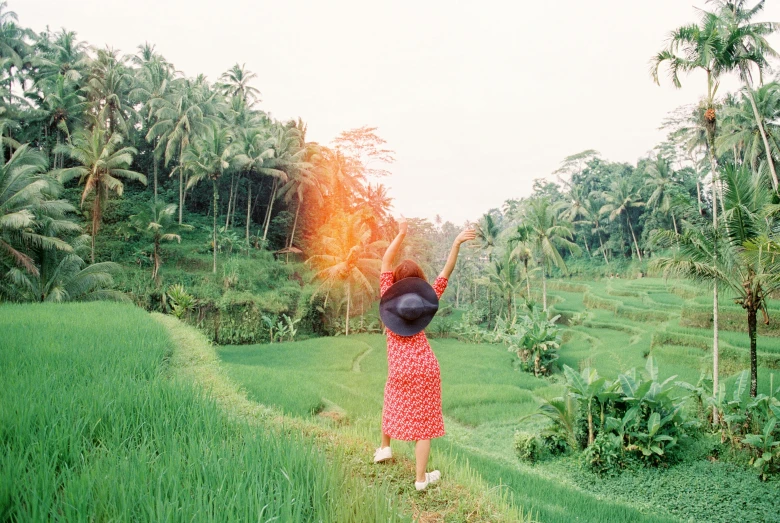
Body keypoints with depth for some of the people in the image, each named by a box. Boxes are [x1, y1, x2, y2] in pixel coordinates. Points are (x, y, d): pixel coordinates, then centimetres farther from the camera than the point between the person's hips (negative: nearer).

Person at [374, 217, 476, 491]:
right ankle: (421, 478, 8)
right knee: (424, 421, 4)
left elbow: (385, 263, 3)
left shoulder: (388, 297, -2)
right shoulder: (426, 300, -1)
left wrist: (401, 234, 3)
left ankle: (384, 447, 41)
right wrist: (456, 244, -11)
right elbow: (445, 273, -5)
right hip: (425, 366, -1)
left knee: (392, 401, 31)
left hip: (399, 367, 1)